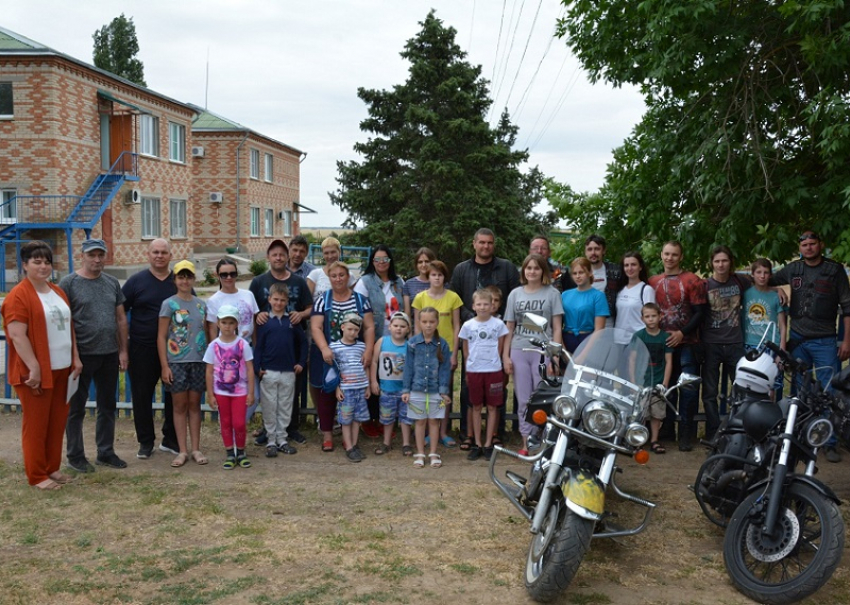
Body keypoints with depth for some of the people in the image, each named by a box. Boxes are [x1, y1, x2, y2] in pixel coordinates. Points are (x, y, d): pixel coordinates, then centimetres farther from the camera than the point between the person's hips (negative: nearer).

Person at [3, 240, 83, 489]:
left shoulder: (58, 292, 13)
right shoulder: (18, 296, -12)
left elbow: (69, 327, 18)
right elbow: (17, 336, -18)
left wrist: (75, 358, 11)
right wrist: (34, 368, -21)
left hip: (61, 369, 8)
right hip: (36, 372, -7)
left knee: (57, 422, 13)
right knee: (36, 424, 2)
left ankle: (52, 468, 25)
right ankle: (36, 475, 12)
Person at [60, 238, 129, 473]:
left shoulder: (112, 283, 8)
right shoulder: (69, 283, -6)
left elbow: (121, 319, 11)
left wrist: (123, 350, 7)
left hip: (109, 355, 5)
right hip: (82, 355, -5)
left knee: (107, 406, 13)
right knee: (76, 408, 6)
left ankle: (106, 452, 24)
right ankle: (75, 456, 17)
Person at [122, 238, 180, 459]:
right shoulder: (136, 281, 1)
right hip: (143, 348, -1)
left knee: (174, 395, 8)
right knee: (142, 395, 5)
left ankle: (170, 439, 22)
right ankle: (146, 441, 18)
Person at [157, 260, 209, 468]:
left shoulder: (201, 304, 8)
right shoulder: (169, 304, -2)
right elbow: (161, 337, -4)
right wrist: (164, 366, -9)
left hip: (199, 361, 3)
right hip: (176, 362, -3)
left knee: (194, 404, 8)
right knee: (180, 405, 3)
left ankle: (196, 449, 13)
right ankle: (182, 450, 9)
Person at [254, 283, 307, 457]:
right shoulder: (264, 321, 0)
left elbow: (303, 342, 12)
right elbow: (258, 346, -1)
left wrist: (301, 363, 5)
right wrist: (257, 368, -9)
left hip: (289, 372, 2)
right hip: (268, 372, -2)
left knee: (285, 407, 9)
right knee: (269, 408, 4)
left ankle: (282, 439, 19)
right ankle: (271, 441, 13)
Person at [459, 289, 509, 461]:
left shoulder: (498, 324, -1)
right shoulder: (467, 326, 2)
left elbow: (500, 349, 5)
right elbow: (466, 351, 8)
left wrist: (493, 362, -1)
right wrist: (467, 372, 6)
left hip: (493, 370, -1)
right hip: (474, 371, 1)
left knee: (492, 407, 3)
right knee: (476, 407, 7)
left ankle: (488, 444, 12)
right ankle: (477, 444, 14)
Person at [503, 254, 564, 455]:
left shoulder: (552, 294, 2)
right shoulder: (515, 294, 10)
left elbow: (557, 328, 0)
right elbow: (509, 328, 11)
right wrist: (505, 356, 5)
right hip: (519, 351, 3)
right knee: (524, 401, 6)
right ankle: (526, 443, 13)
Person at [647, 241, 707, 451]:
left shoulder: (692, 281, -2)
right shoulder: (653, 281, 11)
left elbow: (699, 312, -6)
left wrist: (682, 333, -16)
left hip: (686, 343, -4)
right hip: (661, 343, 4)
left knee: (688, 390, -3)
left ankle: (686, 434, 4)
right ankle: (665, 431, 21)